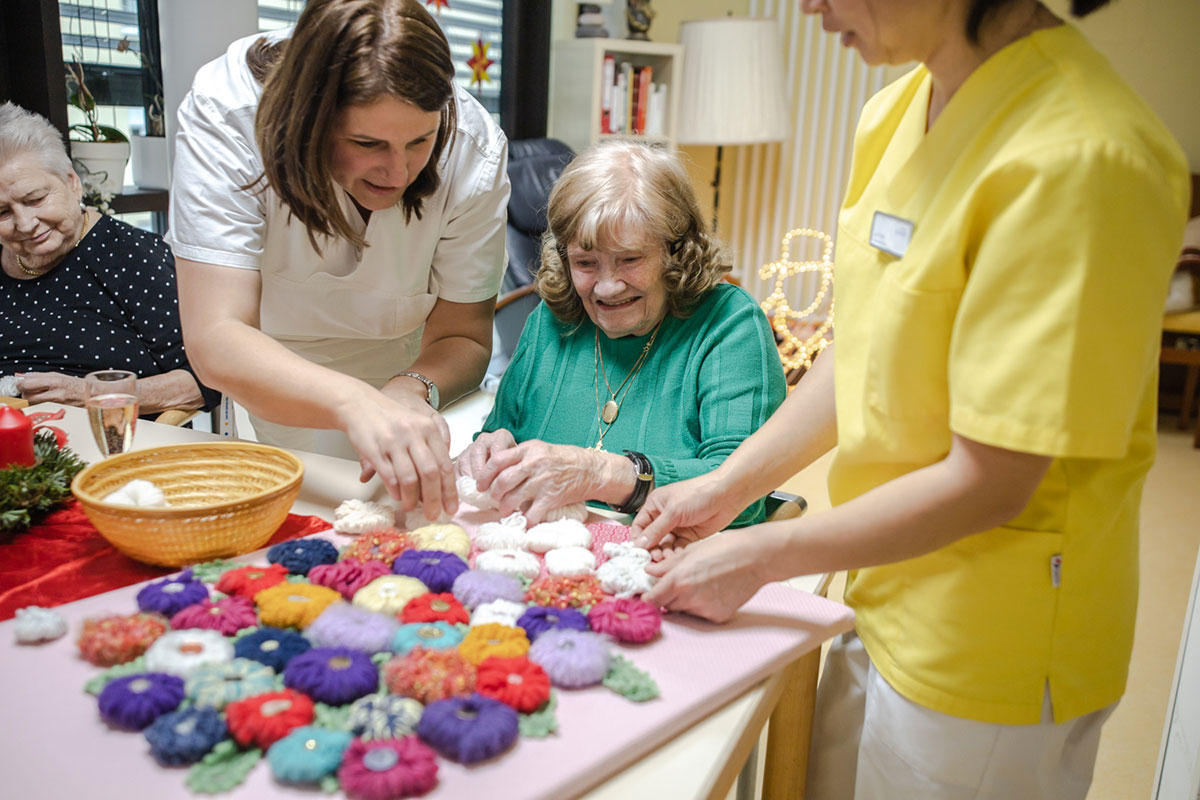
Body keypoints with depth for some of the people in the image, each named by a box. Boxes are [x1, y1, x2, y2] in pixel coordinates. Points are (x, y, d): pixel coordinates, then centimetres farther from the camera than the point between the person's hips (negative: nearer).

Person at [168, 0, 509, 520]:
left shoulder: (473, 151, -25)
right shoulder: (224, 114, -29)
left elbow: (462, 337, -17)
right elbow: (216, 339, -36)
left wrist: (411, 390, -40)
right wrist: (354, 403, -54)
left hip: (400, 371, 2)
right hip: (263, 388, -1)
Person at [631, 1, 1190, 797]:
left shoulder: (1078, 160, -25)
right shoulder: (894, 116, 0)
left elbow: (986, 484, -23)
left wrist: (758, 555, -14)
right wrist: (726, 486, 5)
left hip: (989, 651, -7)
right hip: (883, 603, 7)